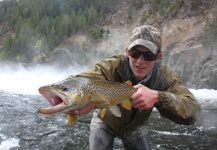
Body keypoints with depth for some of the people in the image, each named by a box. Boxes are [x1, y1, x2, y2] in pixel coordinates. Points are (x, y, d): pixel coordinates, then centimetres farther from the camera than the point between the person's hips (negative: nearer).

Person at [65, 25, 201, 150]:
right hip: (105, 122, -2)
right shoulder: (112, 67, -35)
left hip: (135, 127, 2)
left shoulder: (164, 76, -27)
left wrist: (157, 96, -56)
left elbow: (192, 111, -38)